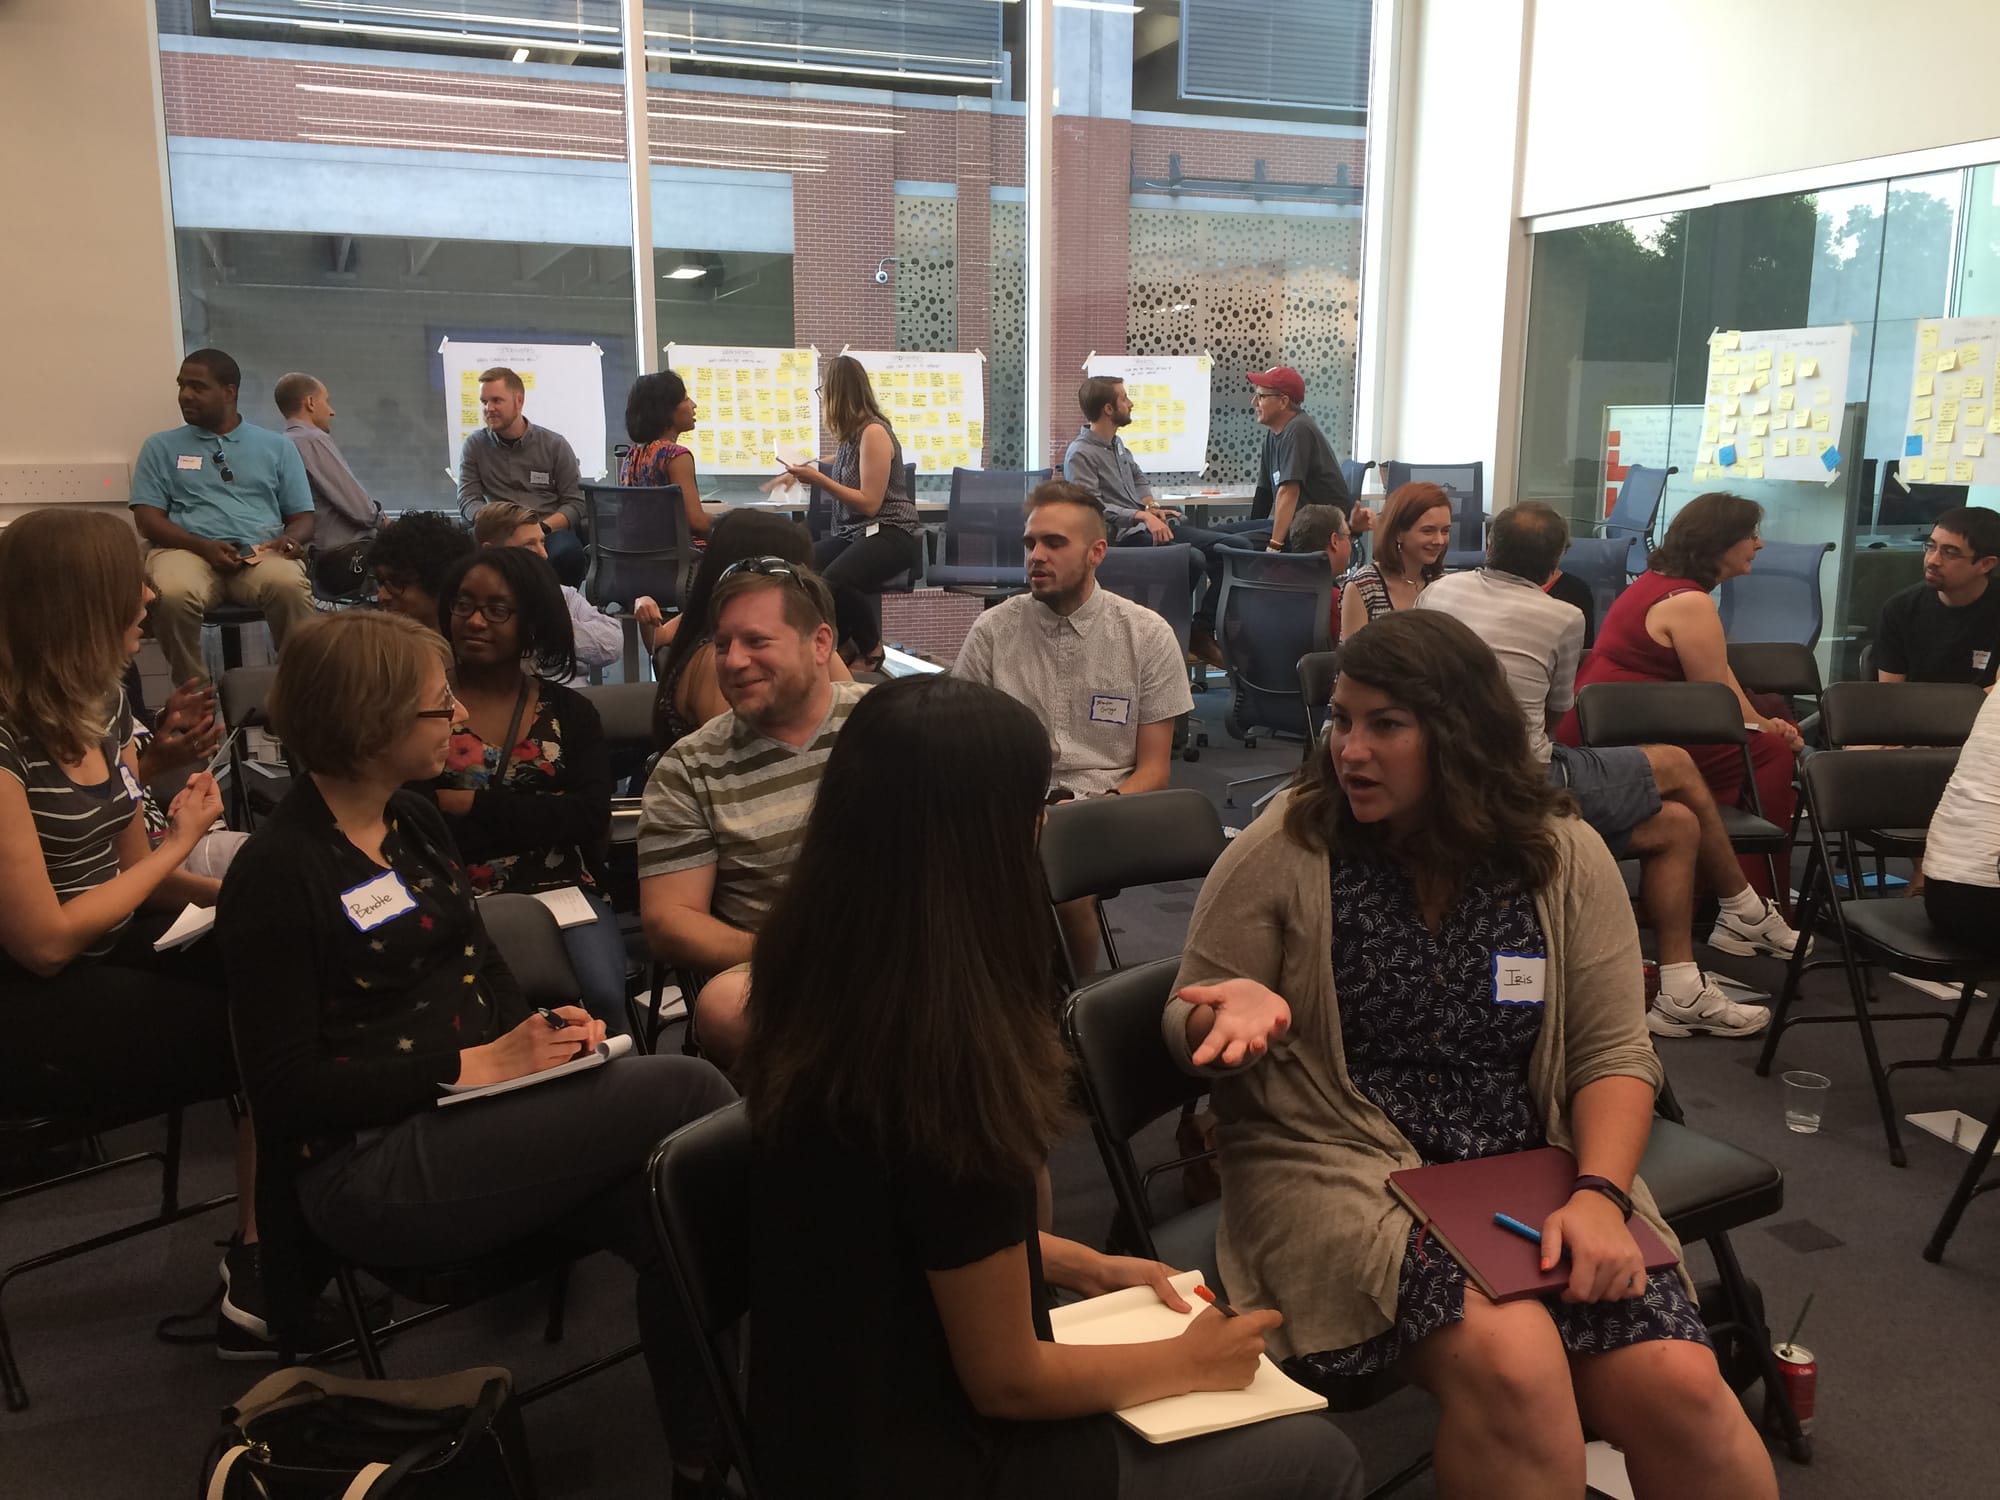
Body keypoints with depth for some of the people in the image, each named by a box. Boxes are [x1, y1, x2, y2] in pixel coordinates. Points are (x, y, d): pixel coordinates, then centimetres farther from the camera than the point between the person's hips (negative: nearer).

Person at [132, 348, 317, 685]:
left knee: (290, 586, -37)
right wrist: (204, 546, -12)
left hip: (262, 553, 0)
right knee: (173, 595, -37)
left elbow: (303, 518, 17)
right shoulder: (161, 447, 18)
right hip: (189, 550, 0)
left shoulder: (277, 447, 19)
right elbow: (148, 519, 8)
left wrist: (290, 539, -10)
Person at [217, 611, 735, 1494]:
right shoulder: (276, 874, -10)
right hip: (366, 1172, -7)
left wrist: (543, 1027, -2)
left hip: (469, 1119, 7)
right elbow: (288, 1091, -12)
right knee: (688, 1092, -21)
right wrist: (471, 1066, -16)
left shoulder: (415, 823, 13)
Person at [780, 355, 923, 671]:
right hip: (852, 532, 8)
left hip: (889, 534, -8)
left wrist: (817, 479, -16)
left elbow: (869, 503, -17)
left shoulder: (874, 432, -12)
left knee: (834, 580, -35)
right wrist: (808, 469, 53)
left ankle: (870, 650, -9)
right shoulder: (851, 432, 12)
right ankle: (843, 643, -1)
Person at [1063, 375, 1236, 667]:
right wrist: (1142, 515, -25)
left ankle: (1202, 632, -2)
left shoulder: (1116, 442, 18)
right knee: (1193, 558, -32)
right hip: (1122, 536, -9)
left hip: (1149, 523, 9)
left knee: (1231, 546, -4)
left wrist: (1151, 506, 11)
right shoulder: (1080, 454, -10)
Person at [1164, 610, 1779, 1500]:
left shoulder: (1566, 860, 2)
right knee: (1511, 1356, -30)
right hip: (1342, 1168, -3)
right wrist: (1244, 1013, -23)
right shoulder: (1279, 855, -5)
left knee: (1677, 1387, -19)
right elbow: (1186, 1028, 0)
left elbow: (1613, 1053, 2)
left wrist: (1599, 1194, -15)